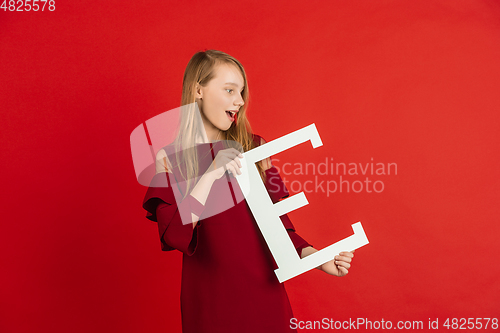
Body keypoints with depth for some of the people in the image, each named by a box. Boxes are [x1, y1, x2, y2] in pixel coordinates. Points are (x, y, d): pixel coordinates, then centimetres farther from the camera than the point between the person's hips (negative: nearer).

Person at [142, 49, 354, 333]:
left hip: (264, 292, 2)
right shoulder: (169, 158, -5)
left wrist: (314, 256, -12)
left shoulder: (254, 147, 3)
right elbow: (174, 236, -15)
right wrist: (212, 174, -21)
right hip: (208, 300, -2)